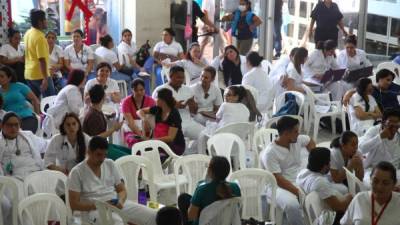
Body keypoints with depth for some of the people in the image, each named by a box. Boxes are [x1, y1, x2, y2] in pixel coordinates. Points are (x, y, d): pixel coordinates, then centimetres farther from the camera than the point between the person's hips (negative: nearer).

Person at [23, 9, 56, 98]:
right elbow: (42, 59, -23)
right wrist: (45, 78, -24)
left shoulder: (27, 33, 10)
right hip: (40, 75, -9)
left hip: (29, 74, 9)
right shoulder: (40, 37, -19)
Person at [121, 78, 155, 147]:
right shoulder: (126, 102, -3)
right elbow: (130, 122, -12)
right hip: (131, 131, -1)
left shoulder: (151, 101, 1)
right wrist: (142, 135, -26)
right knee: (135, 141, -36)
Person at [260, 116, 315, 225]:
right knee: (292, 205, -39)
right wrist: (299, 193, -27)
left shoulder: (298, 140, 4)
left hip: (301, 181, 7)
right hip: (282, 187, -6)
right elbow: (278, 180, -21)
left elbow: (310, 141, 30)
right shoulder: (270, 152, -16)